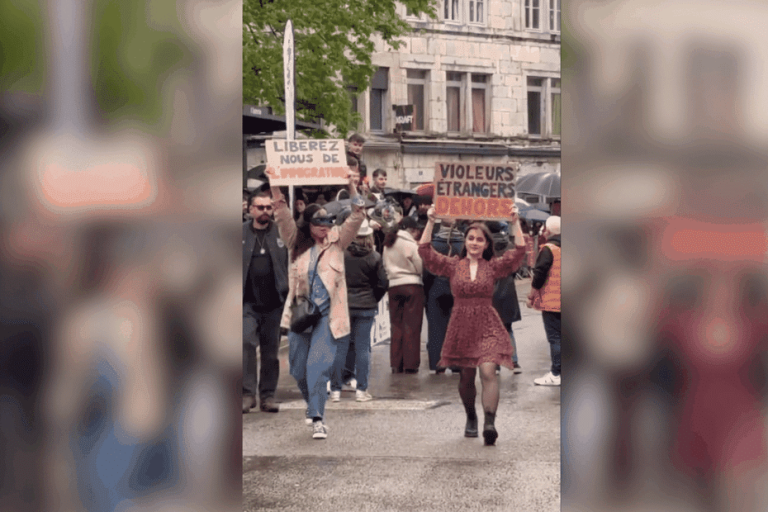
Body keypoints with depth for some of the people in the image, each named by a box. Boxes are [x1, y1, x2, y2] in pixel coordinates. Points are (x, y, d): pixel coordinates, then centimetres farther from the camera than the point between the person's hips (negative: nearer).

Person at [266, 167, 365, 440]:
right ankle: (314, 405, 35)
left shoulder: (336, 241, 4)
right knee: (298, 369, 9)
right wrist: (275, 185, -15)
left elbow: (356, 217, -4)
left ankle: (317, 418, -14)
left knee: (319, 365, -14)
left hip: (327, 314, -2)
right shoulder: (297, 243, 5)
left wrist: (351, 186, -14)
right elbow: (283, 215, -5)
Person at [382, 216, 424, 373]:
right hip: (413, 285, -5)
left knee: (396, 326, 9)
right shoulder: (411, 244, -9)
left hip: (394, 286, 5)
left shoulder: (388, 244, 8)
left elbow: (385, 266, 13)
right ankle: (410, 364, -2)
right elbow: (420, 267, -8)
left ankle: (396, 364, 7)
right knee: (412, 326, -1)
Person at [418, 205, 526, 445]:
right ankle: (471, 418, 33)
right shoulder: (453, 265, 4)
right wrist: (430, 223, -8)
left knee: (488, 372, -17)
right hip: (461, 326, 2)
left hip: (487, 326, -2)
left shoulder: (493, 266, 3)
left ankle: (490, 423, -24)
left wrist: (515, 223, -11)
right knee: (466, 377, 11)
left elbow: (519, 252, -6)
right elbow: (425, 251, -2)